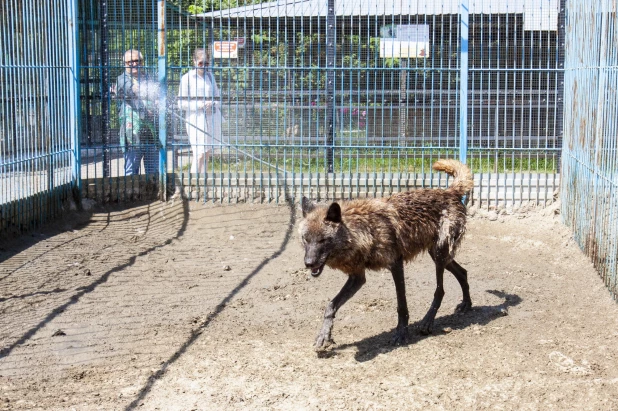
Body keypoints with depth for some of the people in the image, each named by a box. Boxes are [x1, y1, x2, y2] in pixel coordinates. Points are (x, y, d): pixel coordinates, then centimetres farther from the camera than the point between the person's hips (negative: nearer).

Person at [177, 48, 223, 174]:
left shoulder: (210, 76, 14)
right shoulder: (187, 78, -2)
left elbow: (217, 97, 20)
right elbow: (181, 103, -5)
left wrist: (213, 104, -3)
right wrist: (201, 105, -17)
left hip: (211, 119, 6)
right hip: (196, 120, -6)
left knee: (206, 154, 8)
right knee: (199, 154, -14)